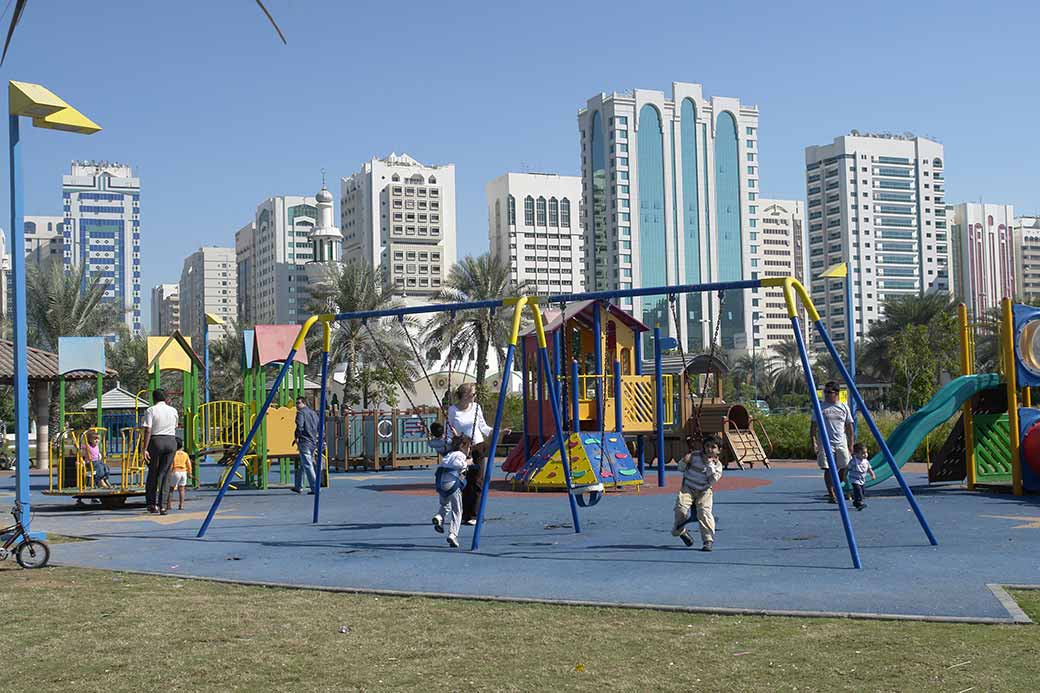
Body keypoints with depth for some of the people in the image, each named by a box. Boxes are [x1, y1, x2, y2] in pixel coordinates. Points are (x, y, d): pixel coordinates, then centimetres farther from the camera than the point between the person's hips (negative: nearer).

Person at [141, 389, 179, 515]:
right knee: (165, 474, 4)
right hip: (171, 441, 3)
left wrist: (145, 449, -12)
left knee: (152, 473, 11)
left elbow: (148, 431, -11)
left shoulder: (150, 410, -4)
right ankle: (162, 505, -2)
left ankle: (152, 503, 15)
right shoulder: (173, 411, 9)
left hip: (156, 441, -3)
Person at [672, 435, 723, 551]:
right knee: (681, 508, -18)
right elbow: (681, 468, 6)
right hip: (687, 488, 0)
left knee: (704, 512, -19)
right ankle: (681, 531, 12)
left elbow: (713, 479, -14)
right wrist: (684, 461, -15)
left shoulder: (717, 464, 1)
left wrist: (709, 464, -17)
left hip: (703, 492, 0)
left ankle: (708, 540, -10)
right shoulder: (695, 455, 0)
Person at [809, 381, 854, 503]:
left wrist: (851, 444, 7)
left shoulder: (844, 408, 6)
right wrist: (814, 443, -9)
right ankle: (831, 495, -3)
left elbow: (849, 427, 11)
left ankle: (836, 488, 24)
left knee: (845, 468, 2)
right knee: (828, 469, -8)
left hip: (841, 444, 2)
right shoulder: (820, 407, 1)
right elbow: (813, 426, 0)